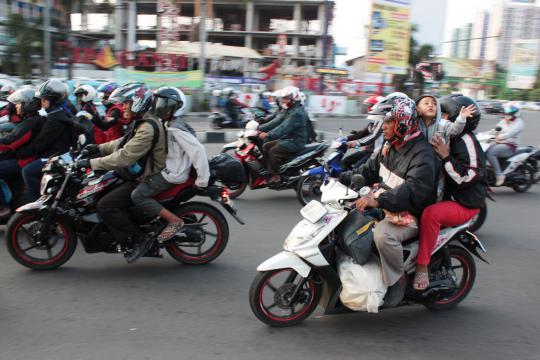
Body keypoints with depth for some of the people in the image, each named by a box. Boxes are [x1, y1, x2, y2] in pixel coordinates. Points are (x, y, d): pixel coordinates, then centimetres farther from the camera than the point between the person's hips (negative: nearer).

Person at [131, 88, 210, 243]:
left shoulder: (176, 129, -21)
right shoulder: (169, 125, 11)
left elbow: (198, 150, -28)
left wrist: (202, 180, -27)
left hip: (172, 173, -10)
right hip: (167, 168, 10)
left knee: (138, 195, -18)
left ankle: (174, 220, -16)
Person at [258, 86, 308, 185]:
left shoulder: (297, 113, -18)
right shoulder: (289, 111, 16)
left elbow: (284, 127, -29)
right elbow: (277, 122, 11)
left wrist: (268, 134, -37)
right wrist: (260, 128, 1)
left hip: (296, 141, -10)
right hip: (287, 139, 10)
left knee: (273, 151, -25)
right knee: (266, 146, 2)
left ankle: (275, 176, -16)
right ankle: (269, 171, 6)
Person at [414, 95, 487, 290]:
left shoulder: (466, 141, -16)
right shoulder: (447, 137, 12)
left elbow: (466, 178, -25)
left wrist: (446, 156, -27)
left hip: (464, 204, -10)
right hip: (445, 196, 10)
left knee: (430, 213, -36)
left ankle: (422, 266, -26)